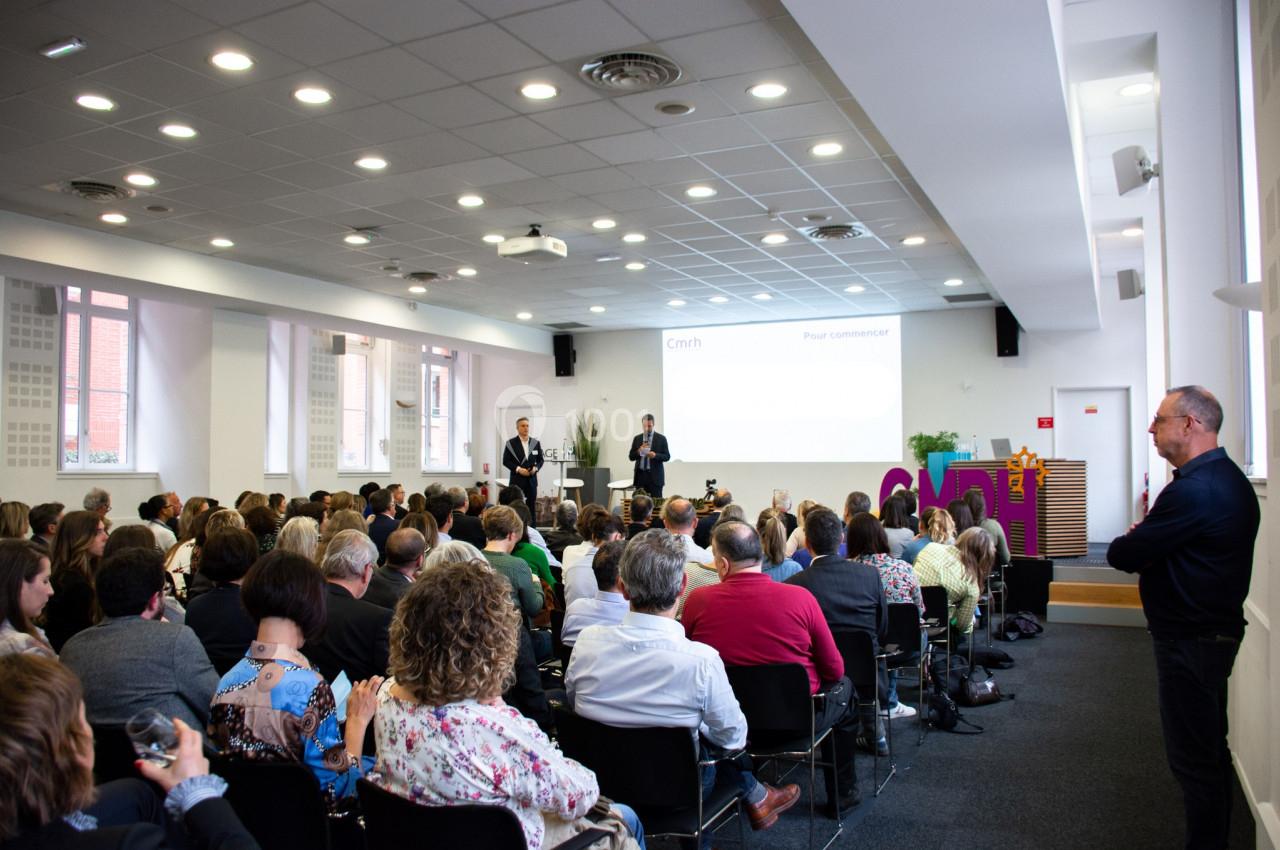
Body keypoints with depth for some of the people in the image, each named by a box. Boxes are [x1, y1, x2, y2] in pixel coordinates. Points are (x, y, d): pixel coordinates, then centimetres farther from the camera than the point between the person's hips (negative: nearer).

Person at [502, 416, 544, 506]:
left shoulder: (536, 443, 8)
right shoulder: (511, 443, -1)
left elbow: (540, 460, 13)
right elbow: (506, 461, -3)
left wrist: (536, 468, -8)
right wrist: (518, 469, -15)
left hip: (532, 480, 3)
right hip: (517, 480, -3)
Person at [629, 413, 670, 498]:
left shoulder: (661, 439, 3)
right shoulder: (637, 438, 11)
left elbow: (667, 456, 0)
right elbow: (631, 457, 9)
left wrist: (655, 455, -18)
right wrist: (639, 451, -11)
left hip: (655, 476, -2)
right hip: (640, 476, 3)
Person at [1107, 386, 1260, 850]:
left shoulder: (1193, 490, -25)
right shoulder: (1229, 479, 10)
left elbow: (1121, 555, -23)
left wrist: (1131, 544, -1)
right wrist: (1146, 544, -5)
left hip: (1189, 639, -11)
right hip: (1216, 631, 11)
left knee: (1194, 756, 0)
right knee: (1211, 749, 20)